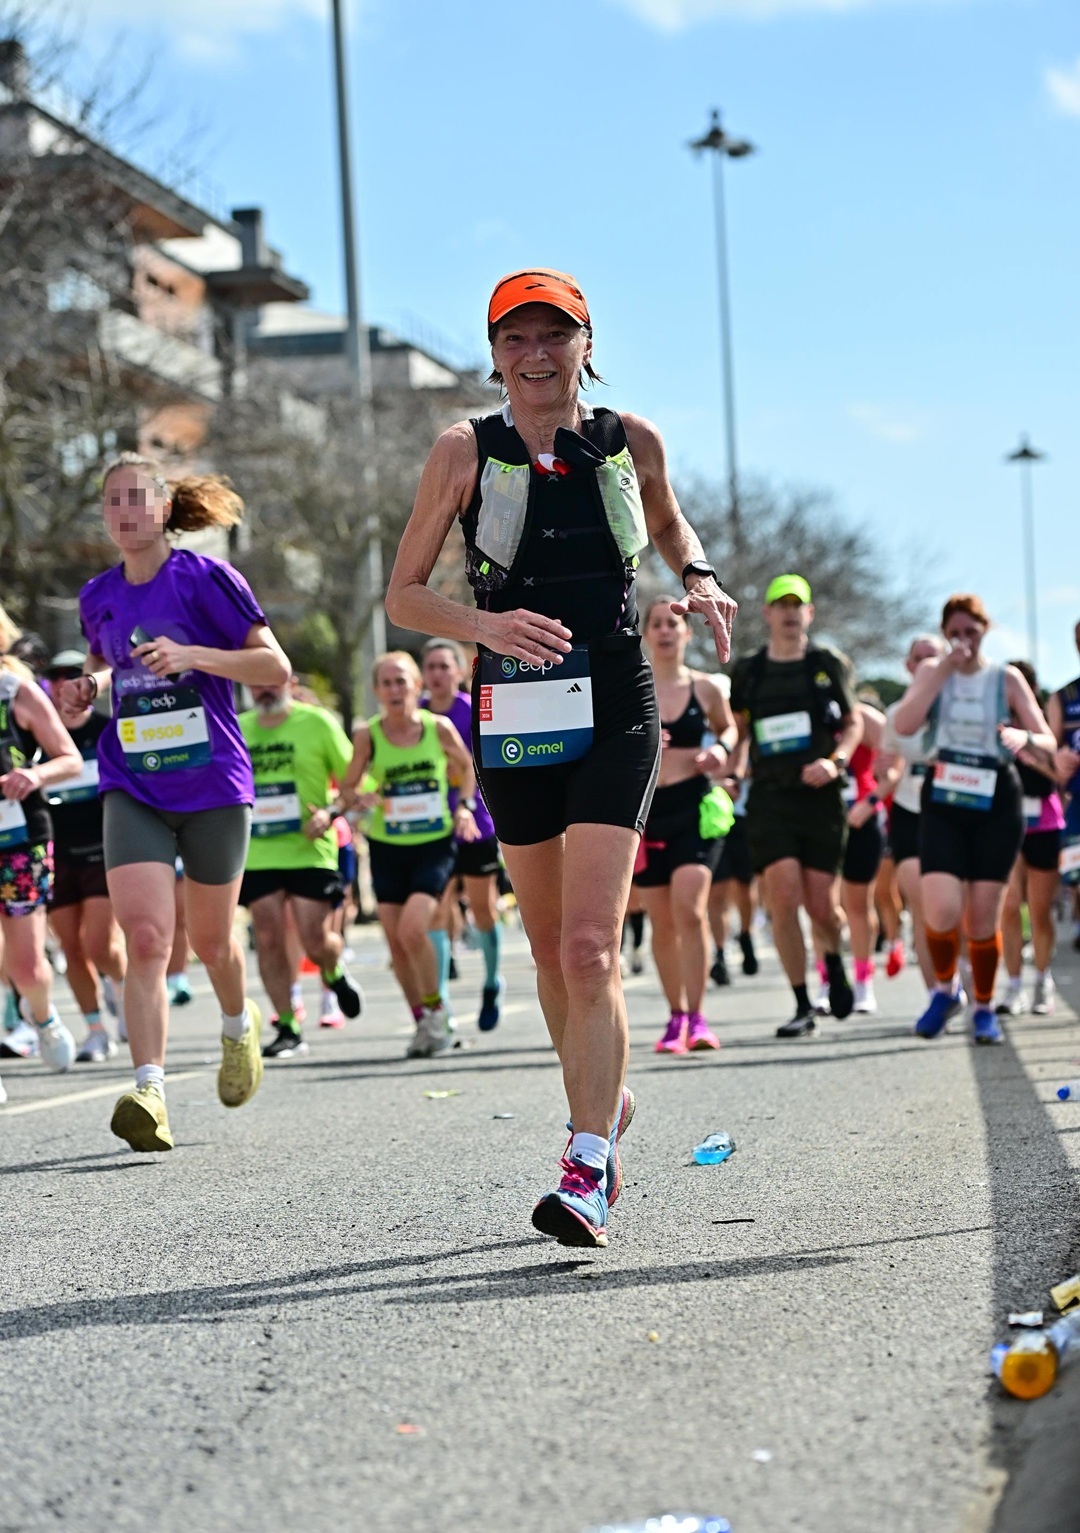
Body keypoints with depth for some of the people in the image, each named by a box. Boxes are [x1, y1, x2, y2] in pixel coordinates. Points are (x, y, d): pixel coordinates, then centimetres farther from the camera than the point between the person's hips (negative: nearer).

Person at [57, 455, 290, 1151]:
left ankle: (240, 1025, 45)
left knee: (211, 940, 12)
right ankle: (150, 1090, -21)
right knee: (145, 936, -16)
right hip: (133, 789, 2)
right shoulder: (98, 596, 8)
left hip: (213, 786, -2)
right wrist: (91, 687, 4)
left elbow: (275, 666, -9)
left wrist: (192, 655, -21)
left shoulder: (207, 578, -7)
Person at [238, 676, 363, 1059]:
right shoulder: (237, 729, 9)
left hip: (310, 851, -3)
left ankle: (334, 972, 28)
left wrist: (330, 813, -14)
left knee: (316, 940, -8)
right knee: (268, 938, -3)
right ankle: (287, 1028, 4)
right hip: (257, 853, 3)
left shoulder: (318, 722, -2)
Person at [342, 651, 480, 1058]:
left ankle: (436, 1010, 0)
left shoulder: (439, 727, -6)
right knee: (396, 941, 3)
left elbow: (466, 766, 13)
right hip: (387, 848, 2)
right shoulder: (367, 736, -6)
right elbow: (347, 787, 5)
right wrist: (360, 798, -17)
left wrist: (464, 806, -1)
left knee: (412, 929, -20)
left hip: (435, 844, -2)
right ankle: (424, 1023, 21)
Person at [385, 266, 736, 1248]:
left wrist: (697, 577, 4)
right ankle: (603, 1105, 37)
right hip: (514, 715, 2)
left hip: (616, 716, -2)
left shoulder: (631, 441, 3)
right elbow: (403, 595, 0)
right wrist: (483, 625, -18)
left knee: (590, 947, -14)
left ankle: (590, 1172, -13)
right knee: (550, 946, 12)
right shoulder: (468, 451, -1)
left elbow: (668, 524, 25)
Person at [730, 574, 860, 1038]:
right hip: (770, 797, 1)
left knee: (819, 903, -1)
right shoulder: (748, 671, 9)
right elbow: (736, 734, 19)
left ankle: (834, 962, 35)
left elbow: (854, 723, 12)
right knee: (783, 900, -12)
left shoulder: (829, 664, 6)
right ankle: (802, 1007, -3)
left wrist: (835, 761, -6)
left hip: (820, 796, 0)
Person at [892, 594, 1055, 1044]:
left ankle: (984, 1008, 18)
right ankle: (945, 987, 12)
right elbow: (904, 724, -10)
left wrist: (1024, 738, -24)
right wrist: (942, 672, -14)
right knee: (941, 910, -15)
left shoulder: (1006, 678, 4)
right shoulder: (932, 671, 7)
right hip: (943, 803, 0)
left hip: (996, 803, 0)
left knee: (983, 915, -1)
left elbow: (1048, 742, 0)